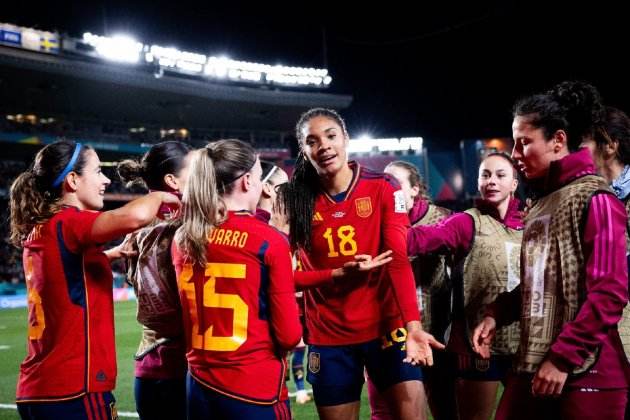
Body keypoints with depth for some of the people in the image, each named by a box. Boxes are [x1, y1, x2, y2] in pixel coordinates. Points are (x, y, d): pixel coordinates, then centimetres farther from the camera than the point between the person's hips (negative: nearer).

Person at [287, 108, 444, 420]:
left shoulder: (382, 189, -3)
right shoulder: (299, 201, 0)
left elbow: (398, 260, -12)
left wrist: (412, 325, -23)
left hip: (385, 327, -1)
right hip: (328, 335, 2)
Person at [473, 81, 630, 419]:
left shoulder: (593, 198, -9)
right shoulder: (539, 204, 14)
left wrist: (563, 358, -17)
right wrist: (497, 313, 2)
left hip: (586, 374, -7)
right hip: (534, 366, 7)